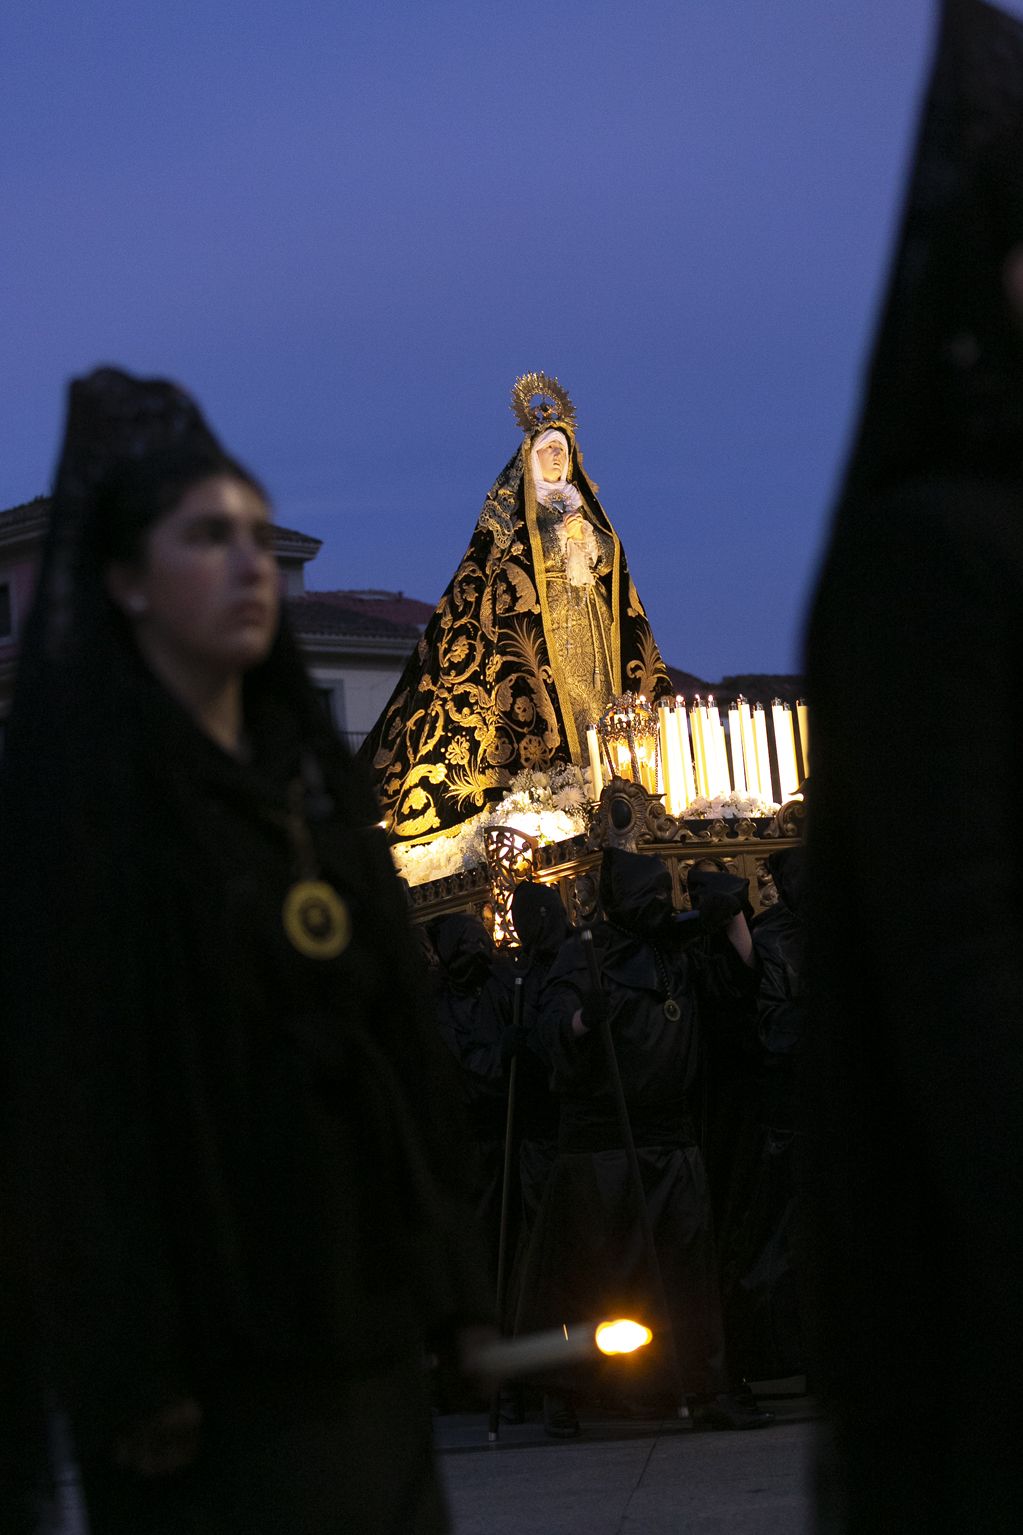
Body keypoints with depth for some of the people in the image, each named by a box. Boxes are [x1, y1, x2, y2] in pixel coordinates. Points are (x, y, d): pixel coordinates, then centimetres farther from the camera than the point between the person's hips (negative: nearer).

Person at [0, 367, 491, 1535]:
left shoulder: (305, 771, 12)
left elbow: (391, 1022, 13)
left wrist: (435, 1264, 8)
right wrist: (130, 1361, -19)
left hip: (353, 1300, 7)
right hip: (207, 1323, -6)